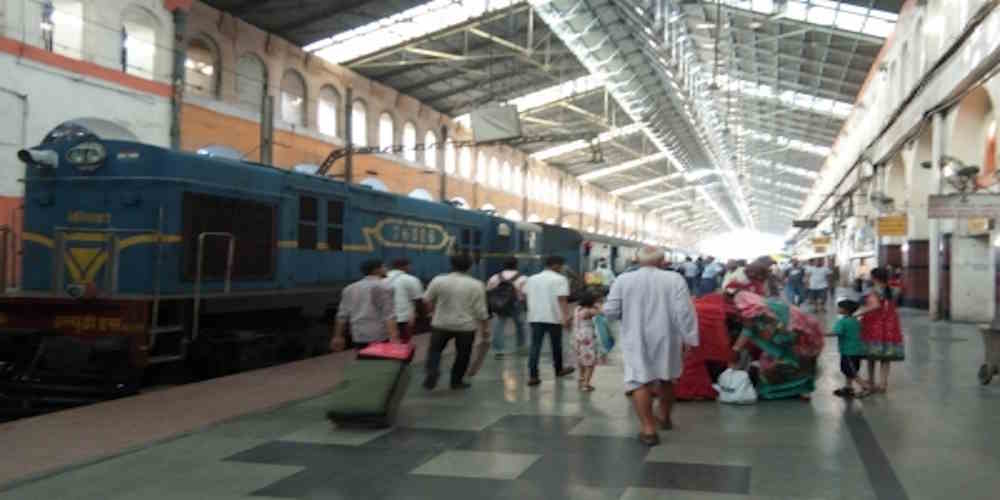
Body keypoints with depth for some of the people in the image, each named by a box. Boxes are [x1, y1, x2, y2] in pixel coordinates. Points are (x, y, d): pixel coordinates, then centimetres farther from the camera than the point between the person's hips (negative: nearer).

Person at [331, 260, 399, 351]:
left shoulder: (350, 288, 14)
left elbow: (342, 315, 13)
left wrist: (338, 337, 18)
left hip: (358, 337, 6)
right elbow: (389, 315, -15)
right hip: (379, 336, -6)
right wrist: (394, 337, -20)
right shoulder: (383, 288, -6)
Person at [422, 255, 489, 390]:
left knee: (435, 349, 15)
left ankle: (432, 372, -6)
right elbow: (480, 310, -6)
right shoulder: (476, 285, -6)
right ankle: (456, 381, 18)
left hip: (441, 324, 0)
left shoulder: (438, 281, -6)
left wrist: (434, 310, 23)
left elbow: (427, 300, 5)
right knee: (463, 354, 14)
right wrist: (485, 327, 5)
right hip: (466, 326, 0)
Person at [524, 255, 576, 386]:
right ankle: (559, 370, 33)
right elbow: (562, 299, -15)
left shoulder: (532, 279, 11)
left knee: (535, 346, 0)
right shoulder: (560, 279, -5)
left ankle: (533, 376, -9)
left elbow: (525, 295, 16)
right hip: (554, 317, -3)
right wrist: (566, 316, -19)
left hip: (535, 317, 3)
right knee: (556, 345, 16)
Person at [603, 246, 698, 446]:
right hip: (665, 338, 2)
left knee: (639, 380, -1)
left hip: (635, 338, -1)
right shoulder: (674, 279, -6)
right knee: (666, 377, 21)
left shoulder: (623, 280, -3)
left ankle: (648, 429, -9)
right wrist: (689, 337, -5)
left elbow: (610, 311, -3)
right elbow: (684, 311, -11)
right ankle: (664, 417, 39)